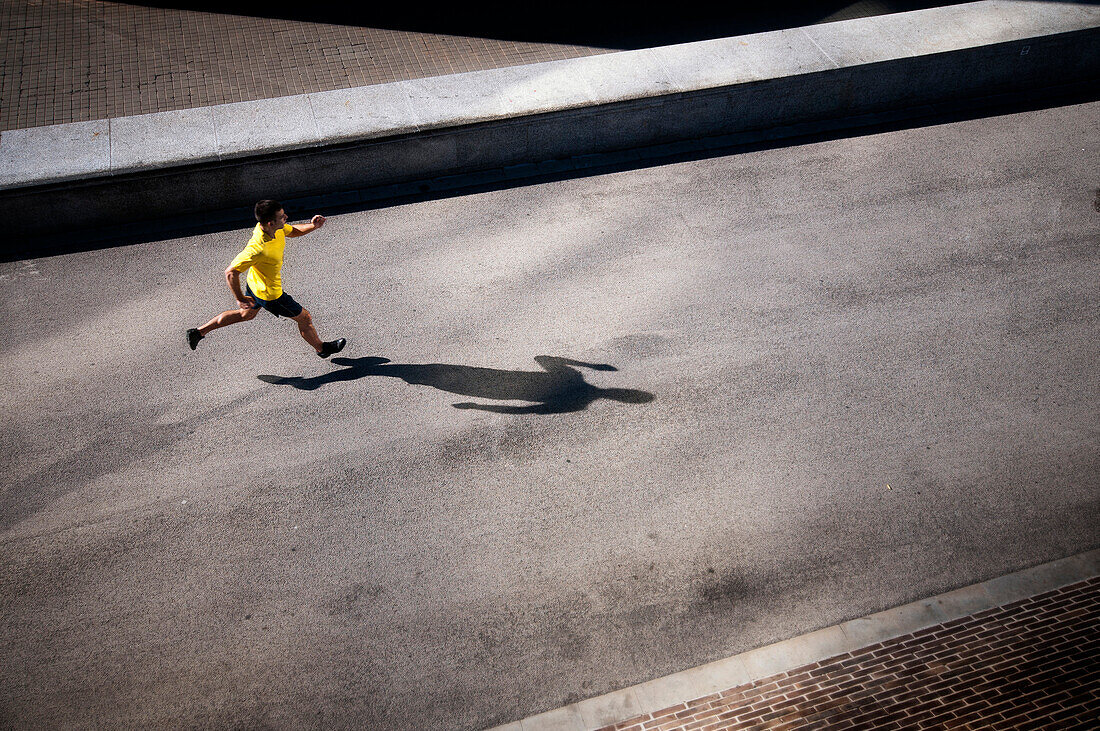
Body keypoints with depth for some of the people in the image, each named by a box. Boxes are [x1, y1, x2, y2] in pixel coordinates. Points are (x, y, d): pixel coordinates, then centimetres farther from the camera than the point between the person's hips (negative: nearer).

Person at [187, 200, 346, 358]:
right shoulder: (257, 248, -41)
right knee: (304, 318, 13)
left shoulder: (276, 228, -18)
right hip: (269, 294, -9)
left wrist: (312, 226, -15)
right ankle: (321, 348, 39)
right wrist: (240, 299, -24)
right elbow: (231, 272, -34)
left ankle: (199, 331, 44)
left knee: (245, 314, 32)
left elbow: (294, 231, 4)